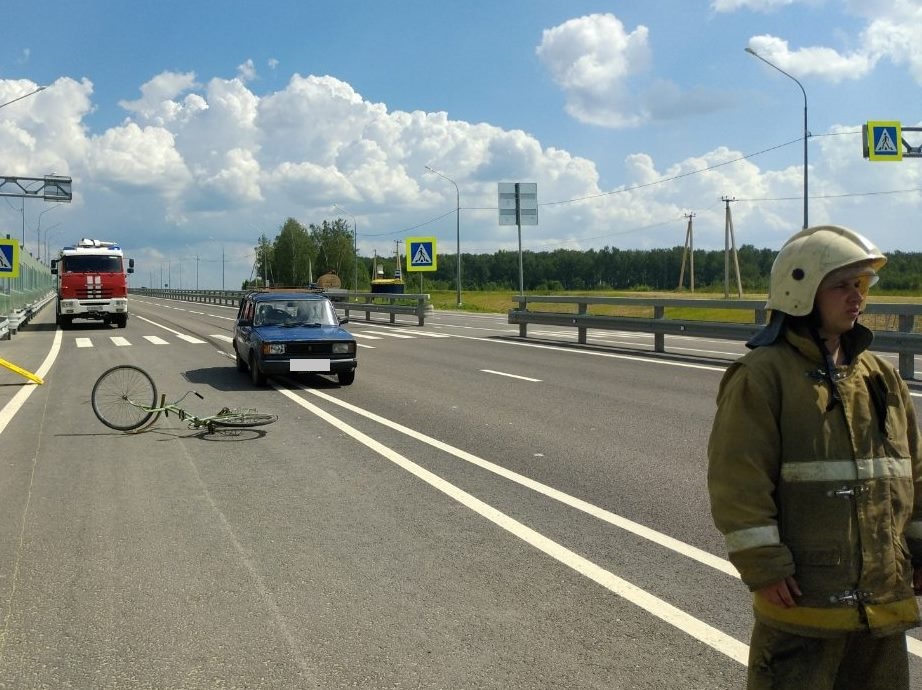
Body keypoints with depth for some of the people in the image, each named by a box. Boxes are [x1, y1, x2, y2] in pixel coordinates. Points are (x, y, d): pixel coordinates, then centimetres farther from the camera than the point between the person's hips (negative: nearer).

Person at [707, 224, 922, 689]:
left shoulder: (881, 377, 11)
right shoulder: (762, 375, -11)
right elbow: (738, 477, -17)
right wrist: (763, 567, -18)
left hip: (885, 595, 7)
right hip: (802, 594, -7)